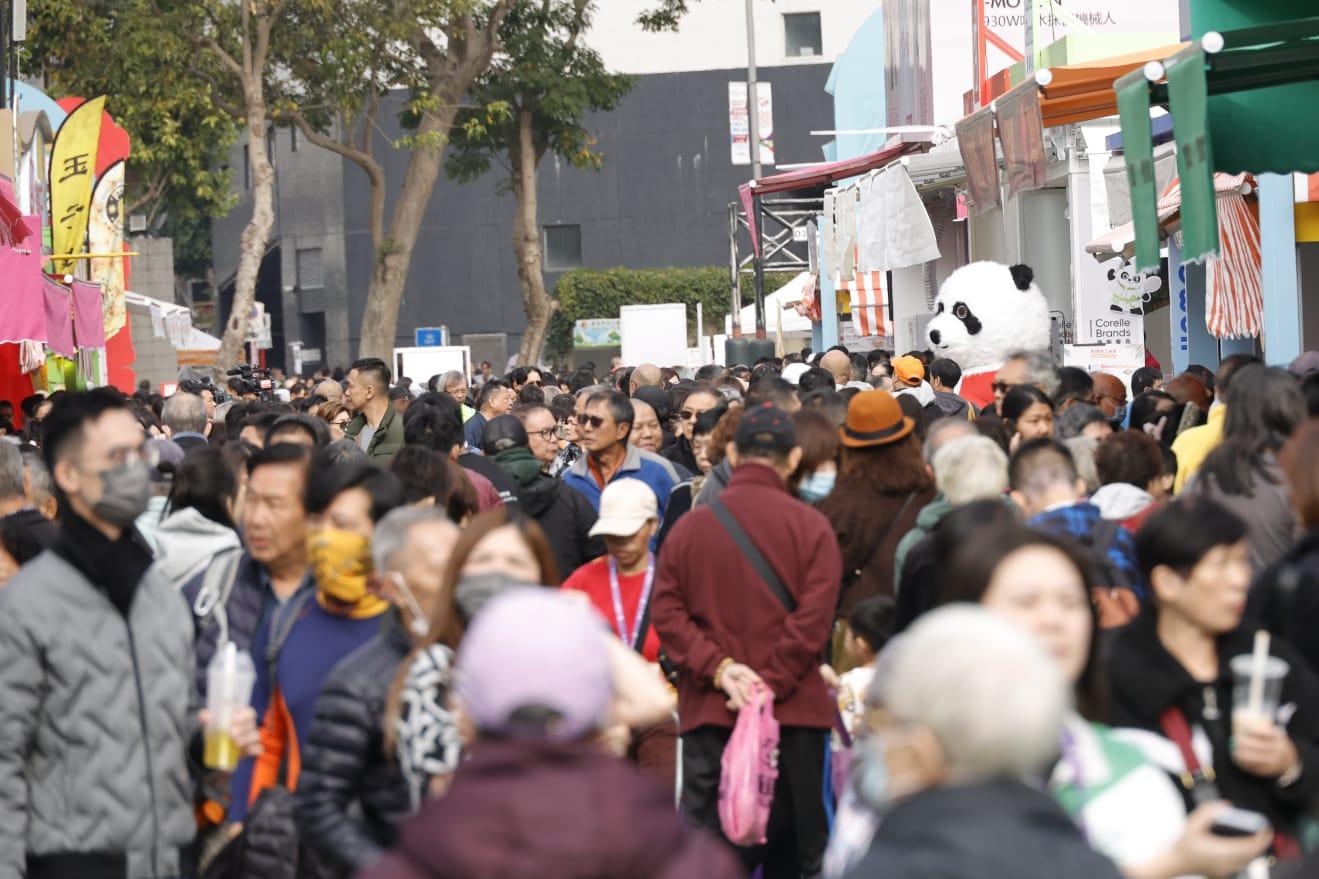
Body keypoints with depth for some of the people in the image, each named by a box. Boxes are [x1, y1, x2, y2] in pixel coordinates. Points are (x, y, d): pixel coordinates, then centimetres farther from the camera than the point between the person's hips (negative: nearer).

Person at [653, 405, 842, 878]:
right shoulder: (810, 526, -3)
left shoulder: (688, 526, 5)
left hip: (708, 714, 2)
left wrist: (718, 667, -7)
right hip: (793, 714, -2)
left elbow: (667, 612, -1)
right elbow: (814, 618, -11)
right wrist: (772, 683, -11)